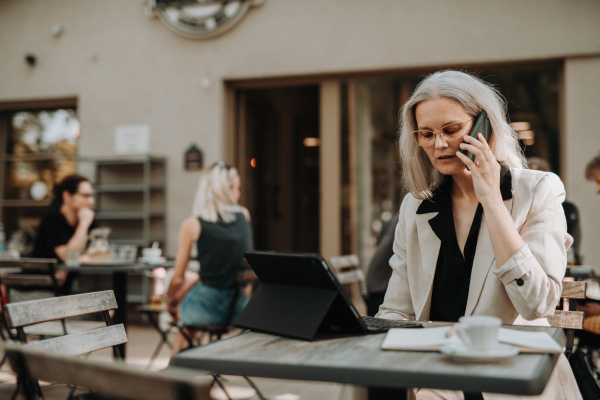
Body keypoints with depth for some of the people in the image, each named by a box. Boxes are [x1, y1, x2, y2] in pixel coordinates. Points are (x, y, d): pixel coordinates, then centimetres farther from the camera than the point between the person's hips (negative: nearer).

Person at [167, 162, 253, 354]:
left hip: (207, 309, -4)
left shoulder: (192, 225, -9)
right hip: (240, 309, 4)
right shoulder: (244, 216, 0)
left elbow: (178, 279, -1)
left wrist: (171, 301, 13)